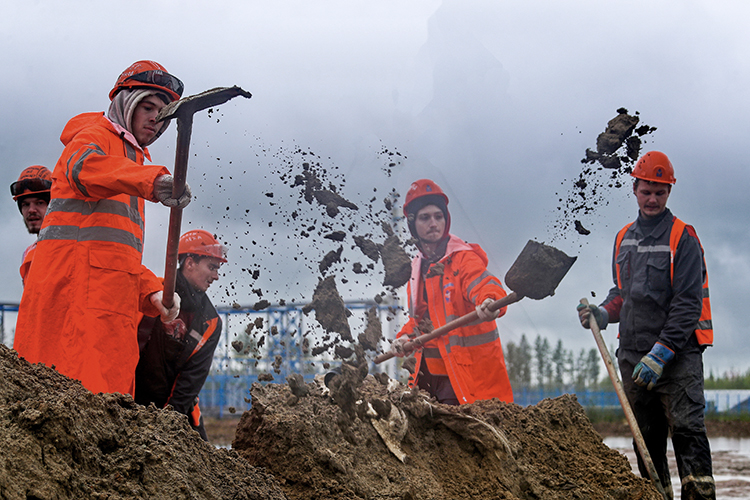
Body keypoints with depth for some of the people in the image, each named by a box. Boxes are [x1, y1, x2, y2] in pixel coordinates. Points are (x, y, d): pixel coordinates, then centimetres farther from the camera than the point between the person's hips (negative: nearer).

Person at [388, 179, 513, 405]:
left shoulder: (464, 258, -8)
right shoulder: (417, 267, 16)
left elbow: (483, 285, -28)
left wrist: (489, 302, -51)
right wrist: (406, 337, 5)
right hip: (428, 370, 7)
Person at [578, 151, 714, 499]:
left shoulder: (683, 238, -4)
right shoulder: (624, 238, 16)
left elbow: (687, 303, -11)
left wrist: (661, 353, -18)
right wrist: (603, 313, 4)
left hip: (678, 354, -6)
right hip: (633, 356, 6)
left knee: (686, 428, -15)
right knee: (646, 437, 8)